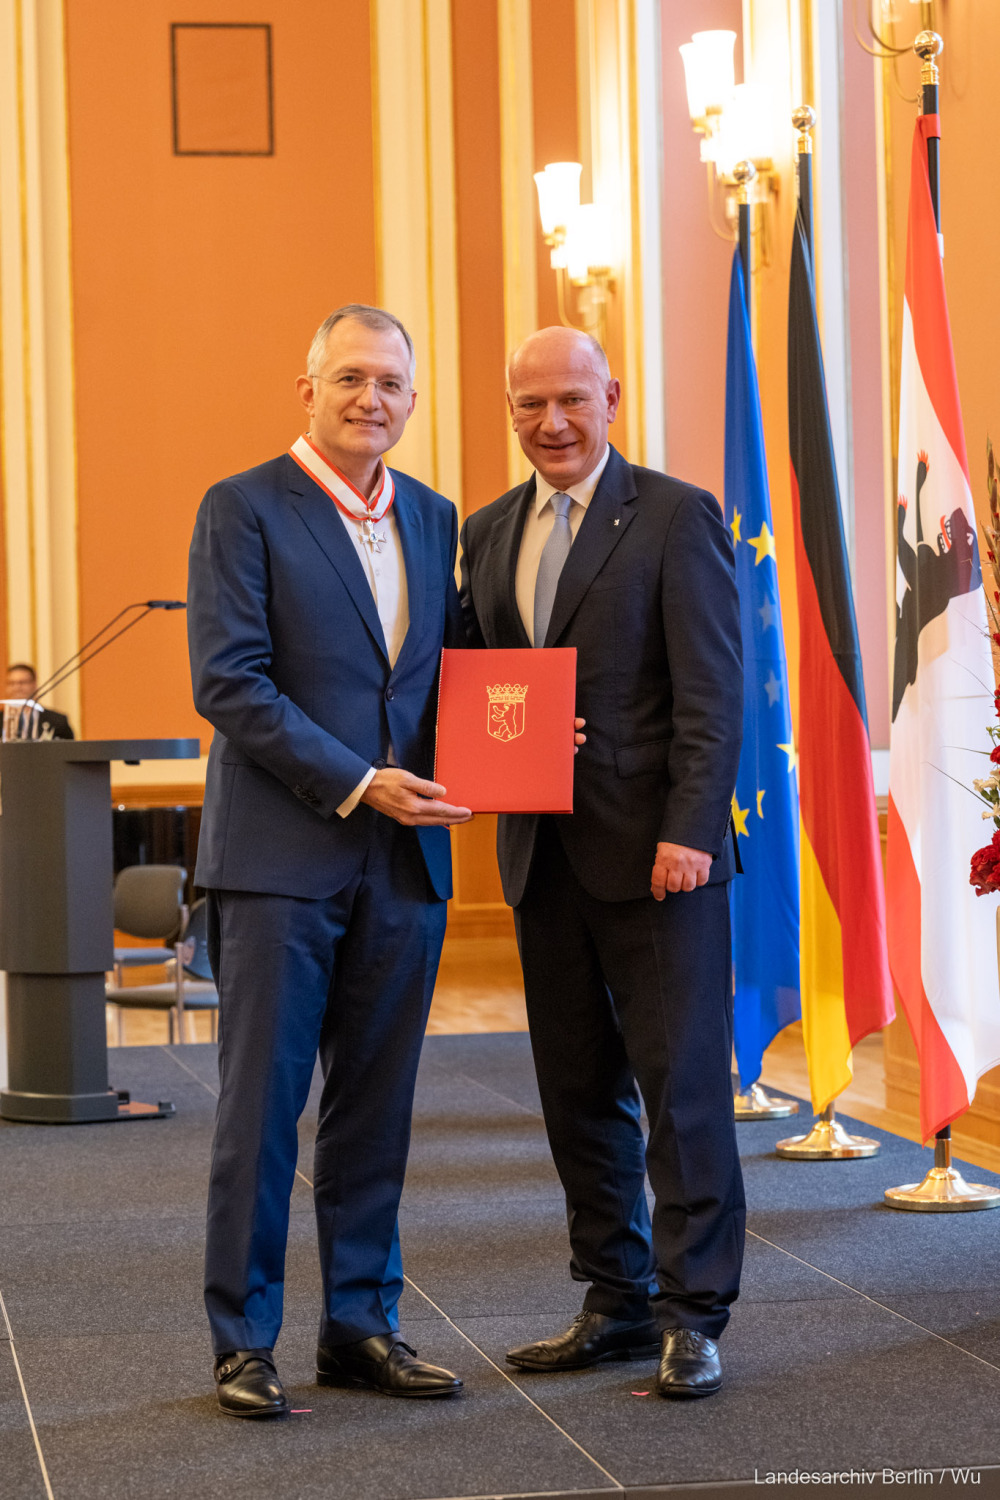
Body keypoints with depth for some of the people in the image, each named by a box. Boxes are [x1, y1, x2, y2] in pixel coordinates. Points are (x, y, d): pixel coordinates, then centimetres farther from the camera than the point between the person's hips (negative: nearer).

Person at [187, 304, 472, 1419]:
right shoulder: (243, 510, -4)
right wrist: (355, 783, -16)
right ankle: (243, 1339, 9)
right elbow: (228, 681, -12)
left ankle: (361, 1326, 19)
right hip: (281, 856, -5)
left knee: (376, 1106, 10)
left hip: (402, 862, 5)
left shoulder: (433, 521, 14)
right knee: (261, 1104, 0)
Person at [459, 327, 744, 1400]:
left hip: (655, 849, -6)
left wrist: (690, 829, -17)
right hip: (544, 854, 6)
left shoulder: (676, 517, -3)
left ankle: (691, 1314, 3)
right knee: (579, 1091, 10)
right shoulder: (488, 534, 14)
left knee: (681, 1081, -3)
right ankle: (618, 1302, 20)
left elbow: (712, 690, -9)